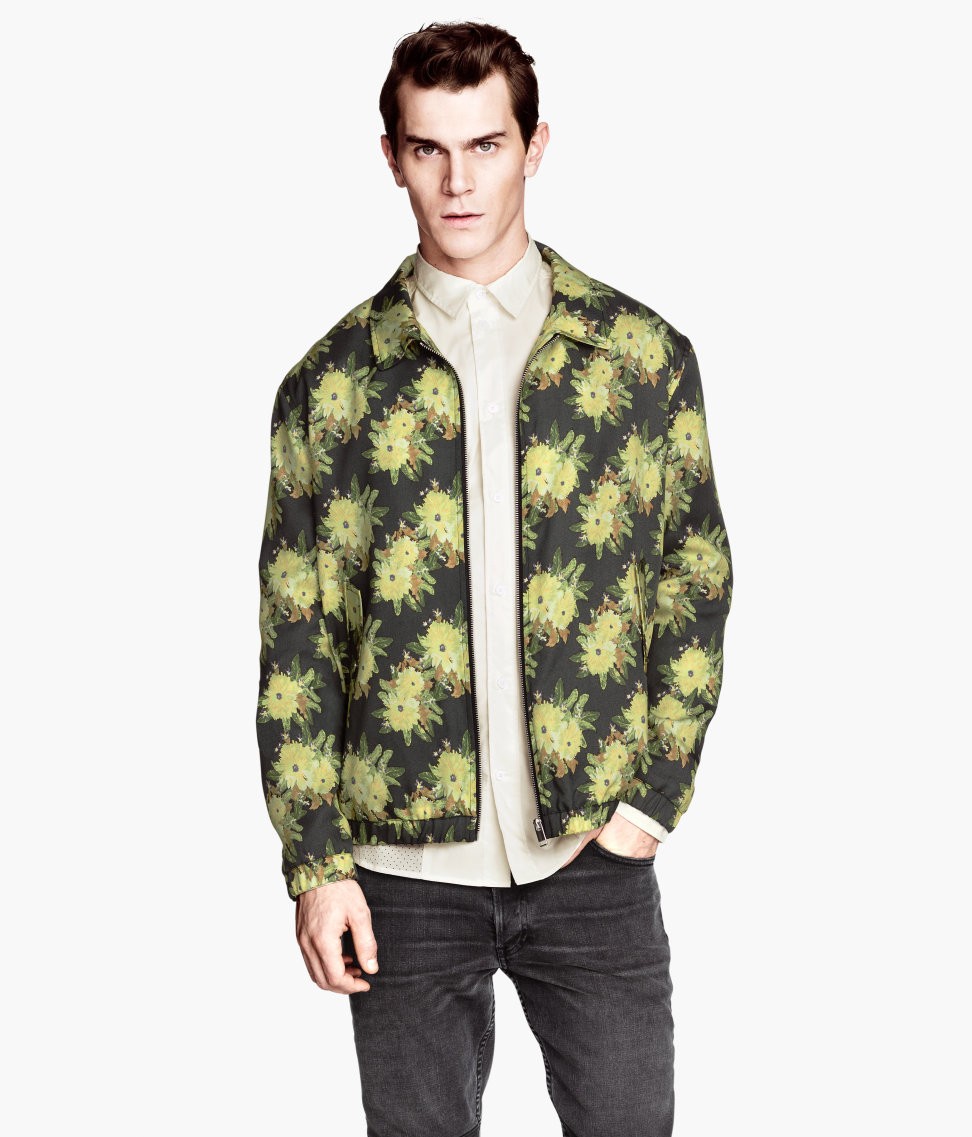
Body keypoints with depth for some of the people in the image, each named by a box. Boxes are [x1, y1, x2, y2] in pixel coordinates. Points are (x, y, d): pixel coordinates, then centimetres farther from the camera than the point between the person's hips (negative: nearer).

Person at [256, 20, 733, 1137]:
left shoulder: (645, 354, 1)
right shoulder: (331, 383, 0)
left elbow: (696, 585, 6)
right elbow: (293, 642, 1)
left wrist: (655, 796, -3)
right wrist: (317, 863, -4)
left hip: (595, 857, 0)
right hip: (405, 872, 0)